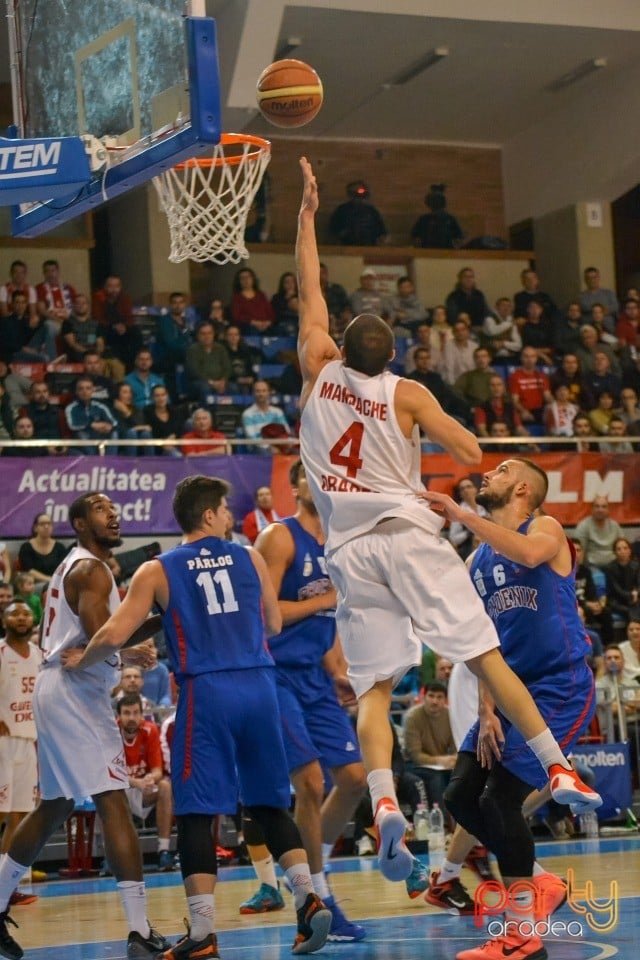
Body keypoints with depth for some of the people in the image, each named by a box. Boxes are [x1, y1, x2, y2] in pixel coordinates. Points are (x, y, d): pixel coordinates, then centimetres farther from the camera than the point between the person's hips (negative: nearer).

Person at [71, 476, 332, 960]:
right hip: (259, 684, 3)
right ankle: (308, 898, 3)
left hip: (206, 690, -3)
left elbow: (114, 635, -2)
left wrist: (81, 662, 17)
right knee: (270, 804, 16)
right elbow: (274, 625, 18)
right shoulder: (250, 558, 10)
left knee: (196, 813, 0)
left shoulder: (158, 571, 4)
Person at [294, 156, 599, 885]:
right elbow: (470, 454, -5)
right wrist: (430, 431, 15)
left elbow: (310, 290, 21)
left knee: (373, 688, -4)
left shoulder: (319, 374, 9)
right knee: (484, 655, 0)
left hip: (350, 548, 2)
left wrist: (307, 210, 28)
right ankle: (558, 771, -2)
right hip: (408, 534, -1)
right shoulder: (407, 393, 3)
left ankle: (384, 806, -24)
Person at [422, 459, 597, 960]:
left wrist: (461, 515, -31)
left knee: (500, 797, -16)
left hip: (561, 688, -8)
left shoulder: (546, 527, -6)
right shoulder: (479, 561, 15)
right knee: (461, 797, 5)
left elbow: (529, 553, -32)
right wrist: (487, 712, 1)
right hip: (512, 689, 8)